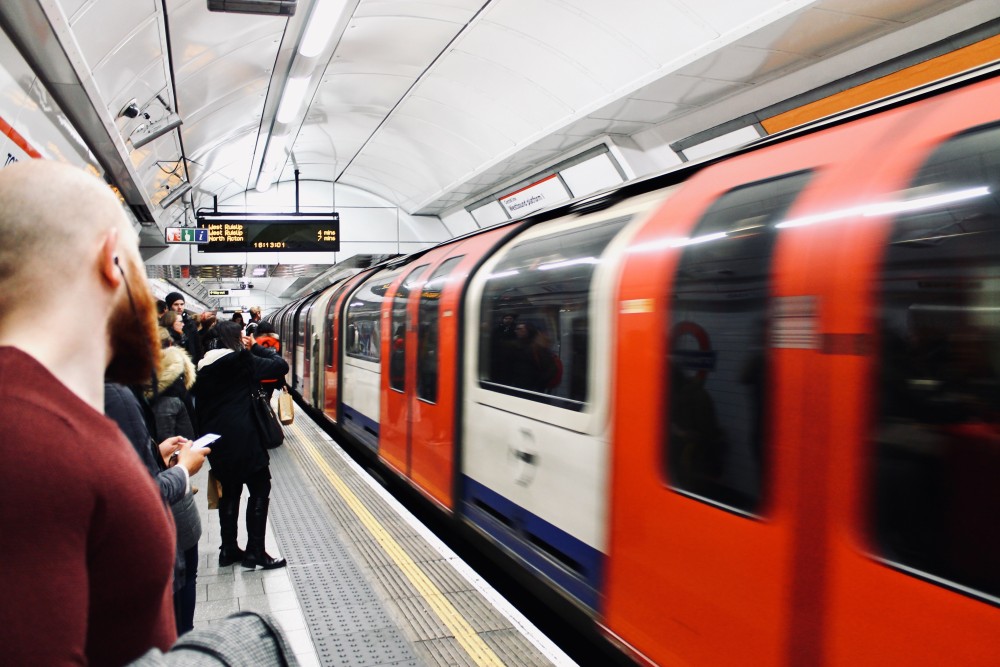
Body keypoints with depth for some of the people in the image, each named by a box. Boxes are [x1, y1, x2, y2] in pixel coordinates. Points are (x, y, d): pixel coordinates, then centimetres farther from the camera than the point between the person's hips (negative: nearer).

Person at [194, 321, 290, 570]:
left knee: (229, 491, 17)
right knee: (260, 488, 3)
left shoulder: (204, 367, 10)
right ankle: (255, 552, 2)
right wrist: (256, 347, 3)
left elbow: (200, 404, 13)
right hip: (242, 438, -7)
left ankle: (229, 549, 23)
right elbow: (281, 366, -9)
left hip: (216, 440, 7)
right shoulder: (243, 361, -9)